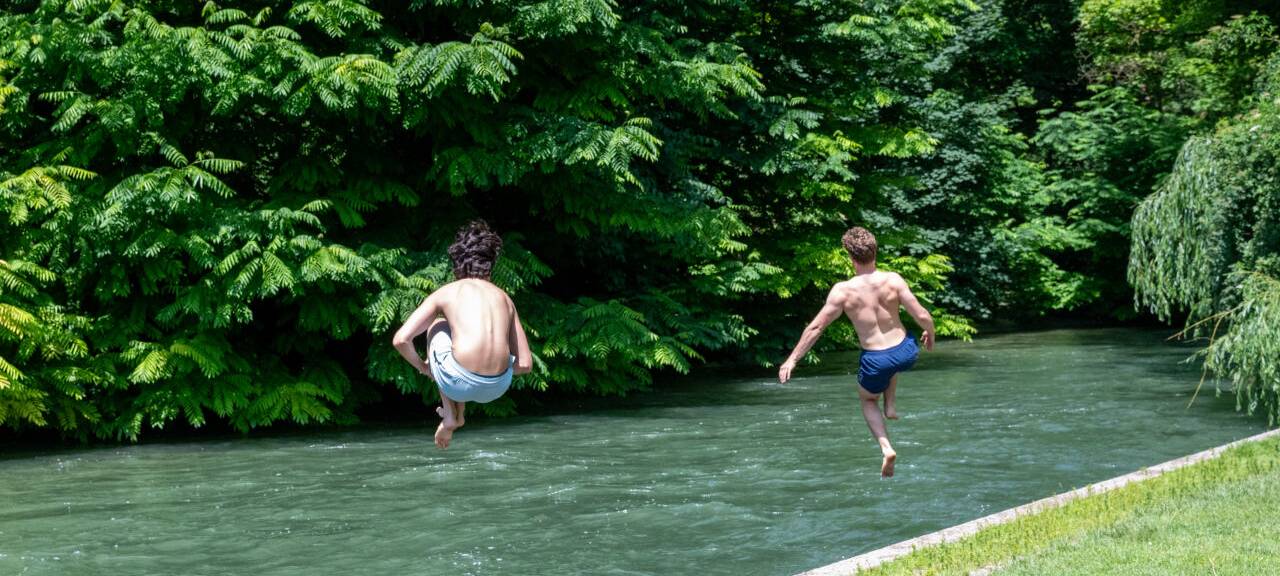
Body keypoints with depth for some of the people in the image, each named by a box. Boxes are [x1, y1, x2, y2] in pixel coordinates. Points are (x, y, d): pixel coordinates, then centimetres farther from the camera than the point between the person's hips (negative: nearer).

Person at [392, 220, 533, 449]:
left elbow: (401, 340, 4)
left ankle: (449, 415, 24)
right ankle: (460, 412, 35)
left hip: (459, 382, -3)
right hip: (498, 386, 4)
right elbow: (525, 364, 17)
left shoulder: (445, 293, 11)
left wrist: (422, 366, 23)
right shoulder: (504, 298, 19)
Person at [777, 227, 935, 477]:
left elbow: (815, 327, -11)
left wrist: (792, 359, -3)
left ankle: (886, 448, 8)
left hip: (876, 361, -2)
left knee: (867, 400, 28)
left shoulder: (843, 290, -15)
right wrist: (929, 334, 13)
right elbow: (923, 316, -10)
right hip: (906, 353, 2)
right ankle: (891, 406, 33)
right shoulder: (893, 280, -12)